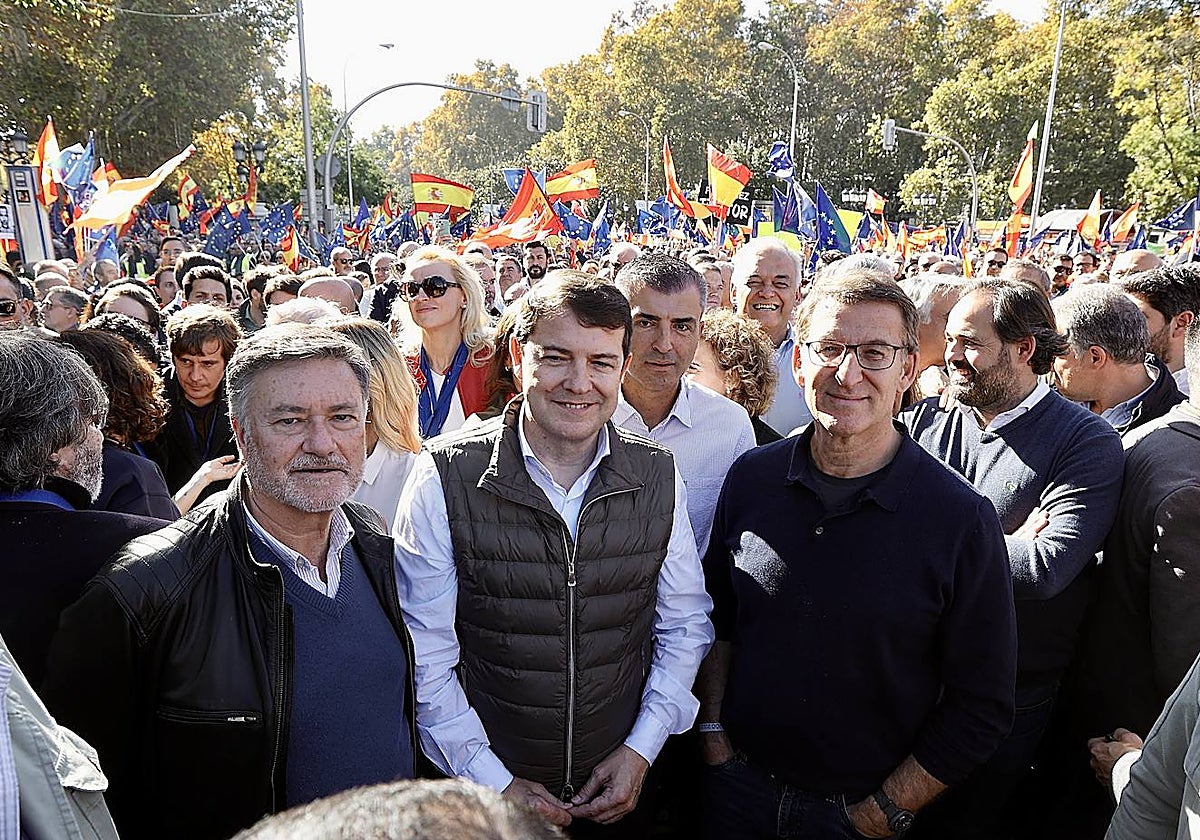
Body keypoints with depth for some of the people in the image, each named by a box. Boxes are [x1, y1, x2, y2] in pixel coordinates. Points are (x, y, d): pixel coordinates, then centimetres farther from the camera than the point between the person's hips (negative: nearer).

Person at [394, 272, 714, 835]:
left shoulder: (659, 477, -7)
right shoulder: (445, 477, -15)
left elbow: (683, 627, 1)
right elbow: (424, 657, -12)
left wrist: (641, 750, -5)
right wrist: (495, 784, -12)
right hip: (483, 792, -2)